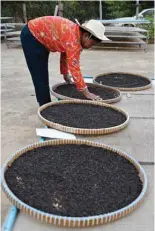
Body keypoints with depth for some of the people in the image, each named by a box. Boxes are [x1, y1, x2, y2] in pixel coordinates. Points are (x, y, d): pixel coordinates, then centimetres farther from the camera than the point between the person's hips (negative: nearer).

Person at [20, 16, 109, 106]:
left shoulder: (76, 33, -2)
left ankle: (47, 105, 27)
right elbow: (74, 67, -33)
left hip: (40, 37, 10)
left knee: (43, 75, 16)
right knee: (40, 77, -8)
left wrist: (65, 74, 16)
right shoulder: (73, 38, -30)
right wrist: (87, 93, -31)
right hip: (31, 36, -10)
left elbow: (65, 54, 11)